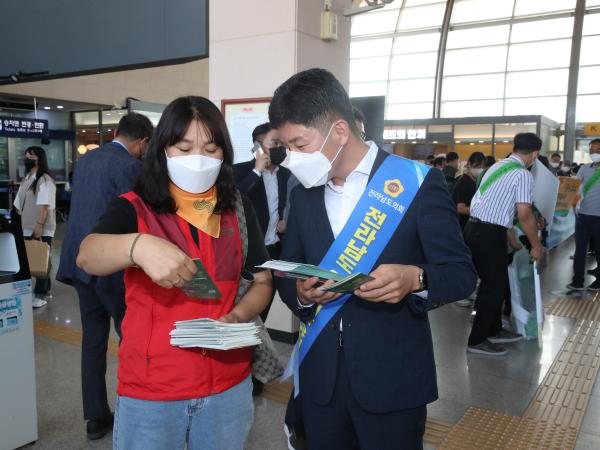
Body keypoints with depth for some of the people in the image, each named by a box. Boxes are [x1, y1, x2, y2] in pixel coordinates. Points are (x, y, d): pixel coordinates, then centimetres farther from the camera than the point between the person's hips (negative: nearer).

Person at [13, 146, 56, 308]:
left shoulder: (45, 180, -10)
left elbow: (44, 205, -17)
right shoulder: (26, 180, 16)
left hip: (42, 229, -8)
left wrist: (39, 225, -23)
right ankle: (45, 290, 20)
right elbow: (19, 205, 19)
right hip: (27, 229, 8)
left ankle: (40, 295, 2)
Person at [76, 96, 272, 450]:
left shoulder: (239, 210, 3)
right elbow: (88, 256, -23)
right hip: (150, 387, -2)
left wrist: (236, 318, -15)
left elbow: (262, 281, 5)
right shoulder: (133, 209, -6)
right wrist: (138, 245, -44)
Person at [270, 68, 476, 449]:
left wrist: (415, 278, -27)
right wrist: (300, 292, -11)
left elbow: (462, 274, -7)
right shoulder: (304, 191, 6)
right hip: (320, 375, 4)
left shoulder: (417, 182, -10)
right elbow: (287, 273, 11)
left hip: (393, 376, -4)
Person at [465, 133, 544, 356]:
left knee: (492, 282, 20)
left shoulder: (496, 166, 16)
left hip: (474, 228, 8)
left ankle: (493, 331, 33)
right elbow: (524, 214, -14)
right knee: (494, 285, 3)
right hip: (489, 234, -8)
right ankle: (477, 340, 11)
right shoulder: (523, 174, -9)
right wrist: (536, 245, -1)